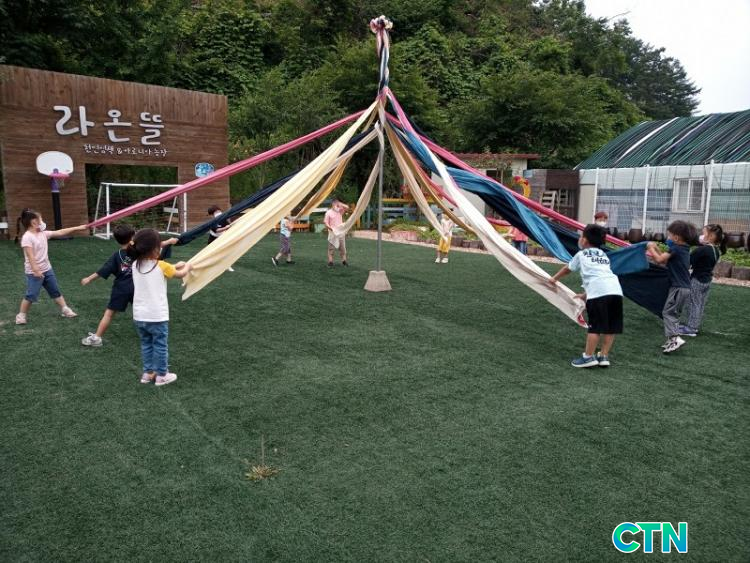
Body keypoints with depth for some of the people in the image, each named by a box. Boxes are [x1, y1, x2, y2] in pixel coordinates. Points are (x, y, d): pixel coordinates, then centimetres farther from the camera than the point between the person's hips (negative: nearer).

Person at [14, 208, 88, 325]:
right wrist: (36, 270, -27)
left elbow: (60, 233, 7)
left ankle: (65, 310, 23)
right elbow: (30, 256, -23)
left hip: (47, 269, 8)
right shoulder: (27, 237, -18)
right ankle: (21, 315, 15)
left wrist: (77, 228, 5)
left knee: (56, 291, 14)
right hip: (34, 272, -8)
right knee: (31, 295, 0)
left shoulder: (43, 234, 5)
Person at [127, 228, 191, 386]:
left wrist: (175, 266, 21)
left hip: (139, 316, 6)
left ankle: (148, 373, 30)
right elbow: (181, 274, 2)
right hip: (157, 316, -5)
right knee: (160, 346, 9)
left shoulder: (135, 265, 1)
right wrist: (187, 266, 22)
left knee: (146, 344, 20)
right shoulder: (161, 266, -15)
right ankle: (161, 375, 20)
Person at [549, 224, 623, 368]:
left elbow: (567, 269, 33)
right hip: (615, 289, 6)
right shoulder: (603, 255, 32)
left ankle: (588, 356, 0)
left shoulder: (581, 254, 19)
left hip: (599, 291, -5)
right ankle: (604, 356, 15)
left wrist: (554, 278, 51)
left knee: (595, 326, -4)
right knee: (610, 327, 11)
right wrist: (585, 294, 47)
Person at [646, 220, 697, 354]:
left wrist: (651, 248, -4)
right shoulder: (684, 249, 13)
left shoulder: (675, 248, -15)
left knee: (668, 312, -8)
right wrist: (656, 249, 13)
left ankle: (675, 337, -17)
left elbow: (659, 259, -18)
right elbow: (666, 261, 17)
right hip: (685, 287, 9)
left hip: (678, 288, -9)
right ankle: (672, 341, 18)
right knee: (674, 313, 14)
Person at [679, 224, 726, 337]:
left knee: (694, 304, 1)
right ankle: (695, 326, 23)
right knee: (701, 305, 14)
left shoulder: (702, 250, -24)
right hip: (707, 280, 8)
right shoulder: (717, 250, 4)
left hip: (697, 280, -8)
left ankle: (691, 328, 6)